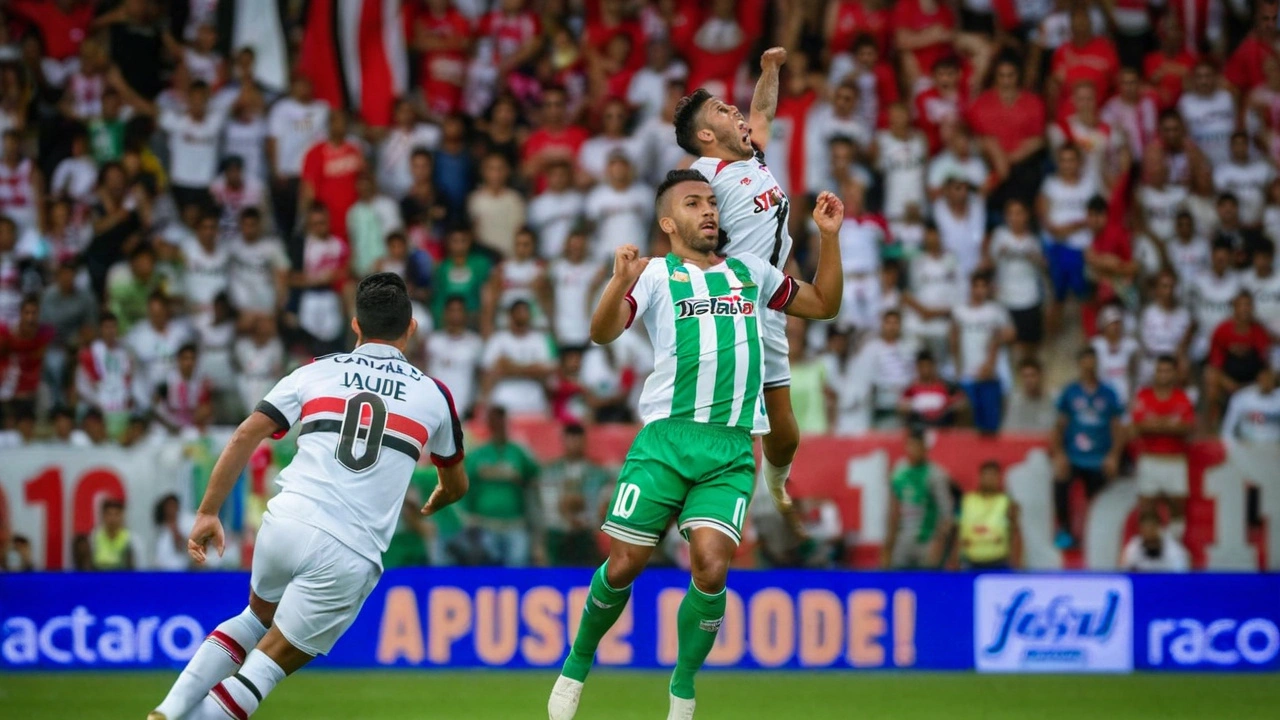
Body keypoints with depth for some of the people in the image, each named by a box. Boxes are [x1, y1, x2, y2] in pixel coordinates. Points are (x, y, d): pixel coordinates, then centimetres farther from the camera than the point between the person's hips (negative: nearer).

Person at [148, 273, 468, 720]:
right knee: (267, 666, 4)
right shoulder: (432, 394, 13)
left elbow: (245, 437, 3)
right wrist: (434, 504, 52)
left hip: (285, 524, 3)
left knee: (258, 618, 30)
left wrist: (208, 512, 7)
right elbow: (456, 485, 29)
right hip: (349, 555, -3)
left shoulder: (315, 373, 12)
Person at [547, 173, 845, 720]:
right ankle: (577, 667, 21)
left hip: (731, 448, 2)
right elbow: (603, 332, -8)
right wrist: (620, 284, -27)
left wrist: (829, 237, 17)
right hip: (666, 438, -2)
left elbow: (823, 304, 29)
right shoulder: (657, 274, 7)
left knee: (710, 567, -15)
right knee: (624, 565, -3)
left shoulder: (750, 272, 19)